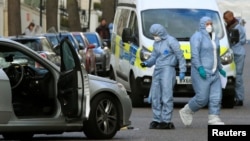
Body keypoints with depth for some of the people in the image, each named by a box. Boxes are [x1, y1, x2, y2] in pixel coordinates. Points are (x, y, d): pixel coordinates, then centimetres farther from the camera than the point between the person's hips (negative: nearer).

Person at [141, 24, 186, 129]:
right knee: (155, 97, 6)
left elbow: (180, 56, -5)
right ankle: (157, 120, 13)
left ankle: (166, 121, -9)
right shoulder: (156, 43, 17)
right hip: (157, 71, 8)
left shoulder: (171, 41, -6)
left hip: (168, 70, -8)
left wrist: (182, 71, -9)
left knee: (167, 96, -10)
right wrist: (147, 63, 2)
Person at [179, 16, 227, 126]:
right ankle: (186, 112, 11)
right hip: (201, 73, -8)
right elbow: (194, 54, -18)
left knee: (216, 97, -3)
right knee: (202, 98, -9)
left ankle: (214, 119, -1)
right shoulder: (197, 37, -10)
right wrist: (200, 68, -28)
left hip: (213, 73, 8)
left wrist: (220, 68, 23)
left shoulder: (214, 37, 14)